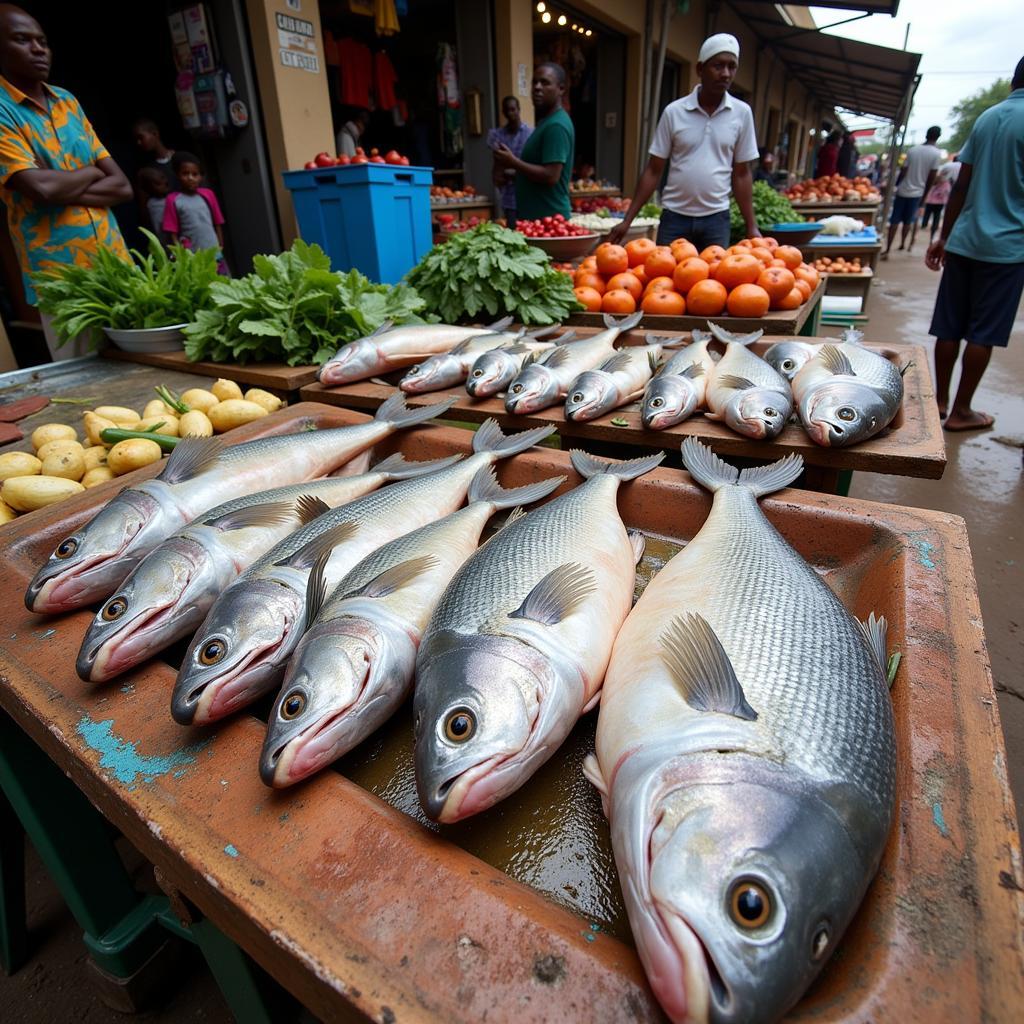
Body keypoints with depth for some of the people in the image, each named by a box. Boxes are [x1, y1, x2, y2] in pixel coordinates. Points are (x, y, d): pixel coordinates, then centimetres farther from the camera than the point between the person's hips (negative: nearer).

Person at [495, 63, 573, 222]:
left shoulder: (556, 126, -14)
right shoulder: (546, 122, 18)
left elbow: (551, 176, -24)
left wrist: (513, 163, -16)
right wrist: (511, 174, 12)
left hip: (549, 218, -10)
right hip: (534, 216, 10)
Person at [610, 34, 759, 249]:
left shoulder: (742, 113, 3)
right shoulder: (674, 112, 0)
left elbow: (741, 174, 7)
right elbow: (654, 171, 2)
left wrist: (752, 226, 3)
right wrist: (627, 219, -4)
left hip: (716, 218, 1)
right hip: (674, 216, -1)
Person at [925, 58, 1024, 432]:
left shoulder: (986, 118, 9)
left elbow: (961, 186, 11)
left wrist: (944, 236, 17)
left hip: (963, 240, 5)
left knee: (949, 327, 9)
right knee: (983, 334, 1)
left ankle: (940, 400, 18)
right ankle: (961, 411, 7)